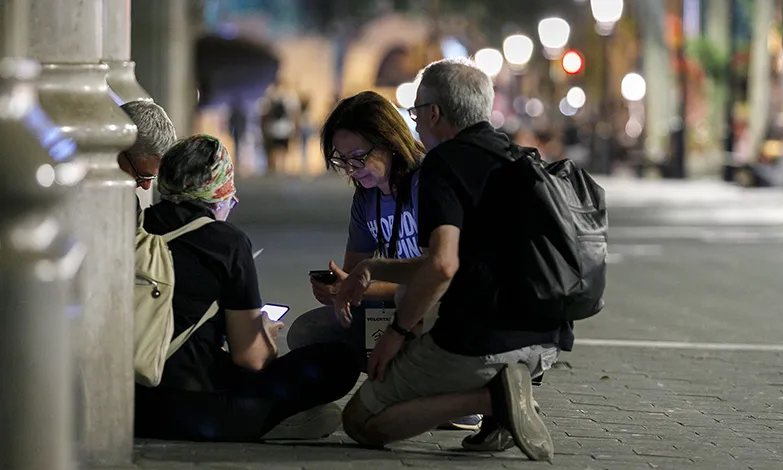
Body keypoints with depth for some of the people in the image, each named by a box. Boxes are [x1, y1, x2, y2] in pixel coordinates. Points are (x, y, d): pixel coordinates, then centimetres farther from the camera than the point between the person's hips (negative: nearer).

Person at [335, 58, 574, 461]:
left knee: (360, 421, 7)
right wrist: (373, 270, 24)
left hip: (479, 344, -9)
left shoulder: (445, 162, -8)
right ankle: (500, 390, 7)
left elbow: (442, 265, -23)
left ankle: (489, 398, -13)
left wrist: (397, 330, -9)